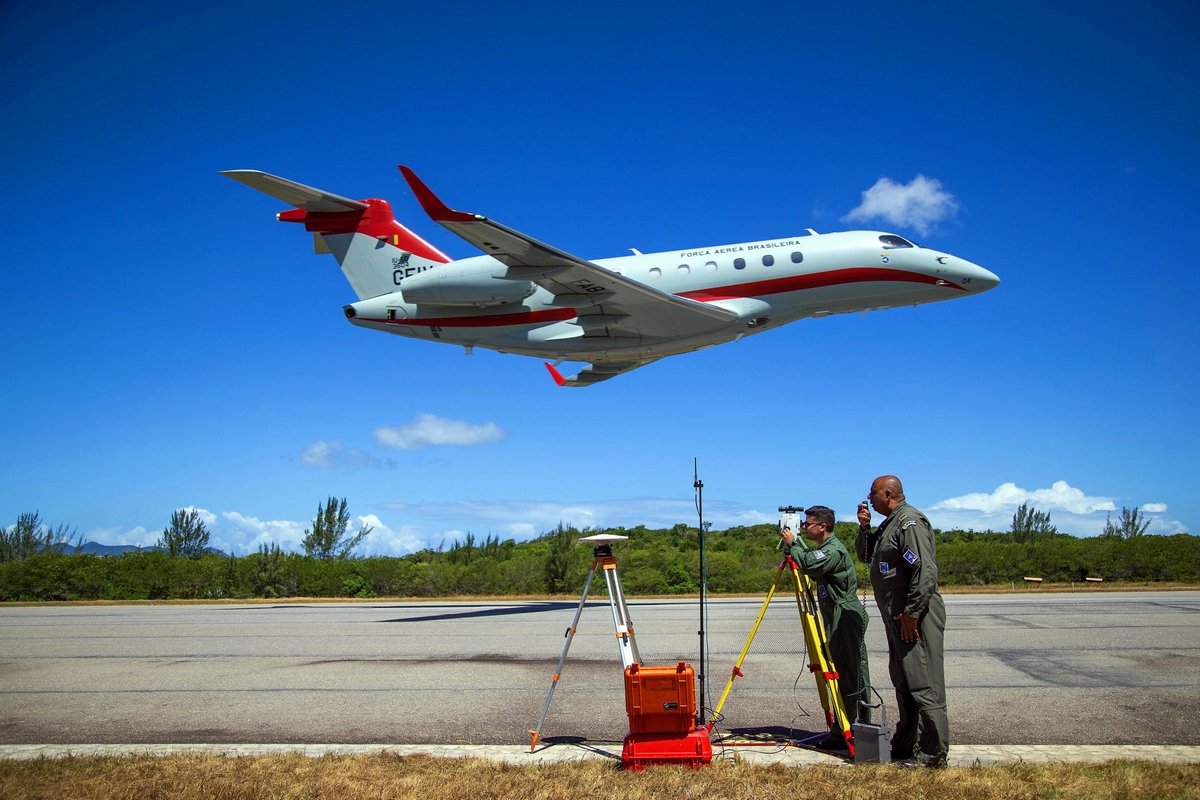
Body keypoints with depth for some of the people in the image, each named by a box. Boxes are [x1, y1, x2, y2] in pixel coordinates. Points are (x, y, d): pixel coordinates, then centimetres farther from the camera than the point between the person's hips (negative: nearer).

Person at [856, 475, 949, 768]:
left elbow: (926, 572, -22)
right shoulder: (889, 523, 17)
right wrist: (864, 528, 8)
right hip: (898, 617, 11)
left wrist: (911, 614, -22)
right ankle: (906, 744, 25)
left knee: (923, 684, -7)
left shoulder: (910, 522, -15)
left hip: (915, 616, -11)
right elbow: (865, 555, 26)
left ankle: (933, 752, -2)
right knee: (903, 682, 16)